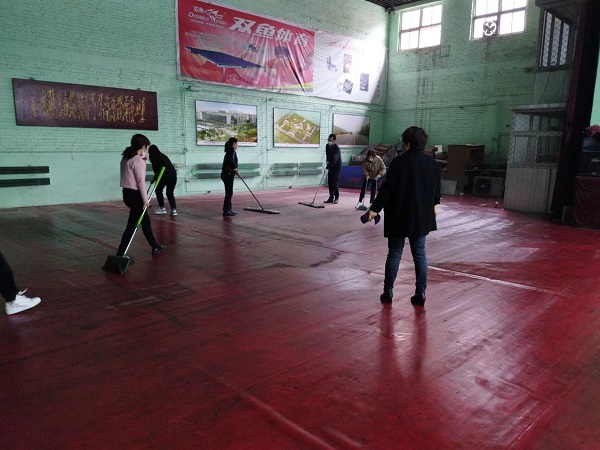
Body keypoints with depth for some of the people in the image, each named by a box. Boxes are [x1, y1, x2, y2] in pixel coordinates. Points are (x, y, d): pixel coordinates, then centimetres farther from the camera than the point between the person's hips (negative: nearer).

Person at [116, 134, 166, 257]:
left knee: (145, 220, 19)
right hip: (135, 195, -10)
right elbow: (141, 181, -17)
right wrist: (145, 199, -12)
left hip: (128, 193, 10)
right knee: (132, 225, -1)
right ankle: (120, 254, 1)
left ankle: (155, 247, 31)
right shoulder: (138, 160, -16)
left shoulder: (126, 158, 11)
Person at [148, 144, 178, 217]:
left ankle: (162, 208, 14)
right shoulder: (163, 155, 27)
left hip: (165, 175, -6)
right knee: (170, 193, 14)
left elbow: (156, 167, -6)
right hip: (173, 174, 6)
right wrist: (155, 178, 36)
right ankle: (174, 209, 3)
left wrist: (154, 178, 8)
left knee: (158, 190, 15)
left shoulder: (154, 156, 6)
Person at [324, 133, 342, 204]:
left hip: (336, 167, -7)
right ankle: (331, 198, 12)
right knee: (330, 182, 6)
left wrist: (329, 166, -32)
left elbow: (335, 159, -26)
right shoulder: (327, 146, 6)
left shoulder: (336, 147, -18)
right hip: (330, 167, 7)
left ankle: (336, 198, 1)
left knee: (335, 182, -8)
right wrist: (327, 161, 4)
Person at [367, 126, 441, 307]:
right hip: (422, 217, 4)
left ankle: (388, 292, 14)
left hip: (399, 216, -4)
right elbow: (437, 189, 17)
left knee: (394, 254, 7)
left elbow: (387, 188, -16)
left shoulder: (400, 162, -14)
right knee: (420, 254, 11)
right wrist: (434, 205, 35)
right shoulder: (433, 163, 4)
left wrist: (375, 208, -9)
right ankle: (420, 293, 12)